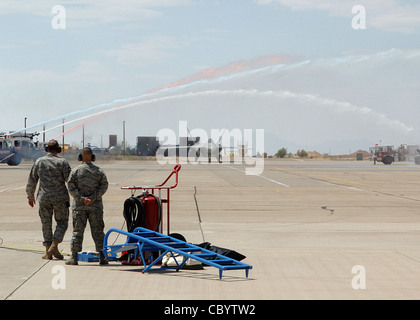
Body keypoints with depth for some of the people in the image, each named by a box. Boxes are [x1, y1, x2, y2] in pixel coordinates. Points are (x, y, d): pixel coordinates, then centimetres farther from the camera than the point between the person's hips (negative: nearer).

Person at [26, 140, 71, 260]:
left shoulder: (39, 162, 5)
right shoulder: (62, 162, -5)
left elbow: (31, 181, 11)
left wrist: (30, 196, 23)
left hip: (44, 197, 3)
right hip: (60, 198, -3)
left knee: (46, 223, 10)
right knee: (62, 222, 9)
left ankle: (48, 252, 9)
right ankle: (54, 246, -8)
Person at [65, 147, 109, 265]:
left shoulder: (75, 170, -1)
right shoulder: (99, 171, 3)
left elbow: (71, 187, -8)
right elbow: (104, 186, -5)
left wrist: (82, 198, -11)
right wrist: (93, 198, -10)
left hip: (79, 206, -1)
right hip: (96, 206, 1)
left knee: (77, 231, 3)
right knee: (98, 231, 6)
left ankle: (74, 257, 0)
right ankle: (102, 257, 5)